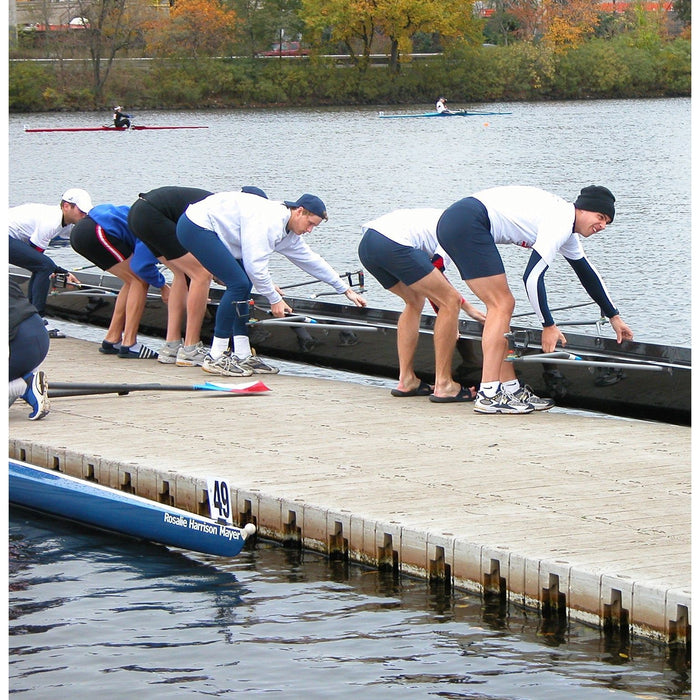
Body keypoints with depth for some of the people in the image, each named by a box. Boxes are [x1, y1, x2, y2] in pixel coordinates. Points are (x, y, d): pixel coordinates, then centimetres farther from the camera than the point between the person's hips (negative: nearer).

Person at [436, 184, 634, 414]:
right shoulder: (560, 222, -11)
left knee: (502, 305, 12)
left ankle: (510, 387, 13)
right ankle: (488, 395, -13)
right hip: (467, 224, -11)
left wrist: (614, 317, 39)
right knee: (501, 305, -10)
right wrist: (548, 326, -8)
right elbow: (533, 276, -15)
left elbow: (587, 274, 34)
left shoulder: (568, 231, 21)